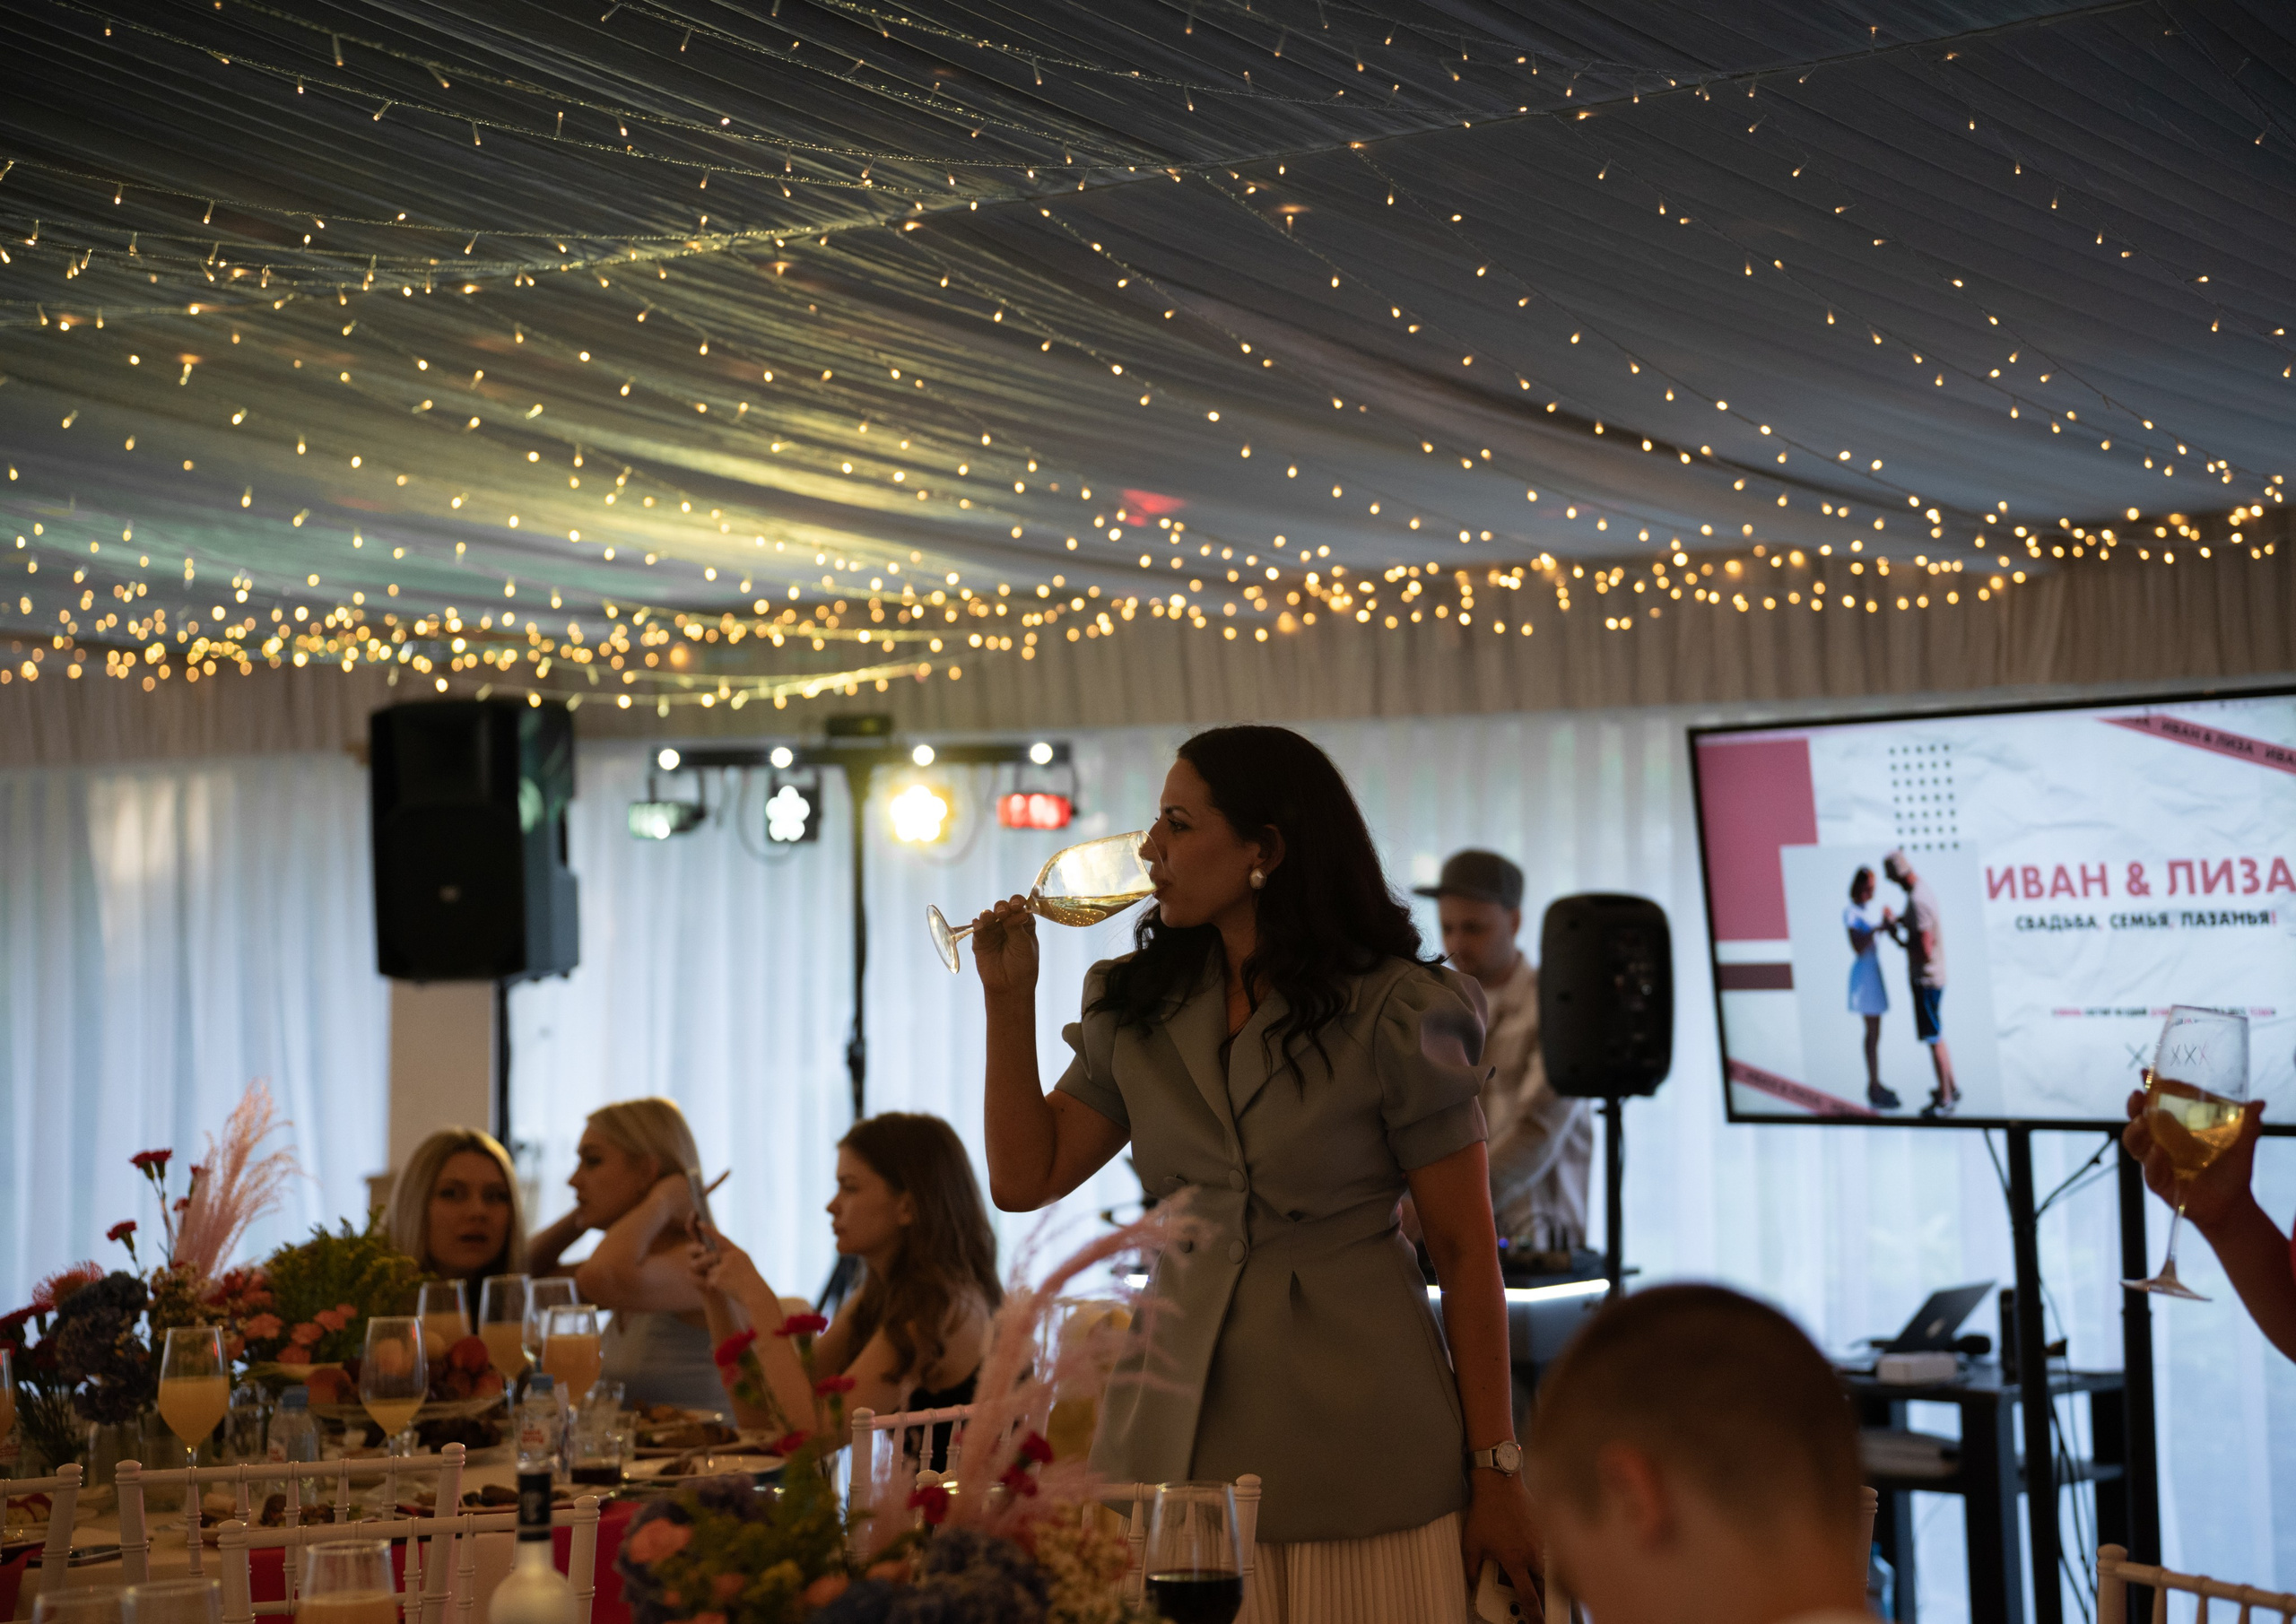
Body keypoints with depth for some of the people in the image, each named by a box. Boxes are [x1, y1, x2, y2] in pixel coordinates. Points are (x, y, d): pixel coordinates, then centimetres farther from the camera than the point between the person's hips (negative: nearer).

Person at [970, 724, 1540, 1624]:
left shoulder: (1394, 1014, -6)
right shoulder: (1136, 1007, 10)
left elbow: (1466, 1251, -5)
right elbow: (1025, 1178, 10)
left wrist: (1495, 1476, -7)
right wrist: (1010, 999, 4)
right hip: (1176, 1431, 4)